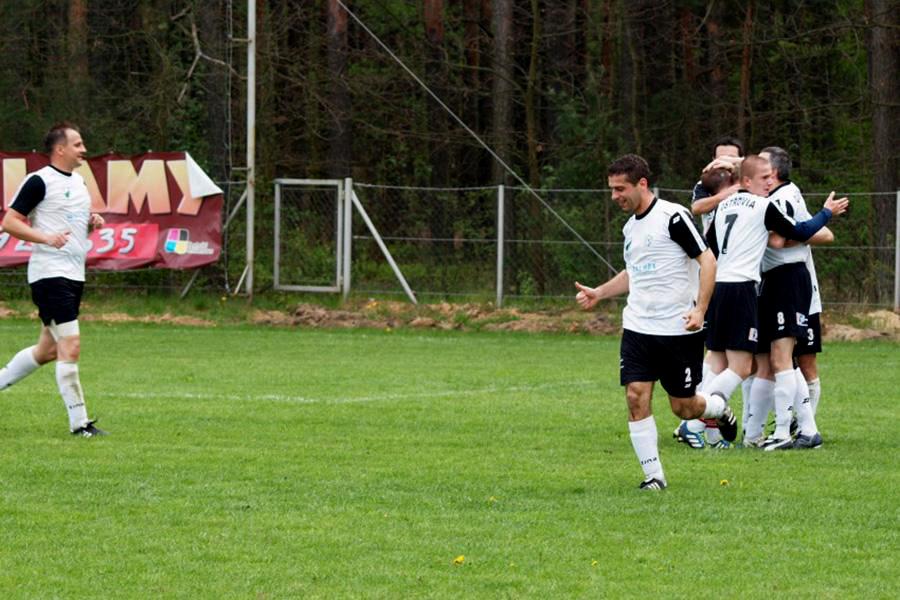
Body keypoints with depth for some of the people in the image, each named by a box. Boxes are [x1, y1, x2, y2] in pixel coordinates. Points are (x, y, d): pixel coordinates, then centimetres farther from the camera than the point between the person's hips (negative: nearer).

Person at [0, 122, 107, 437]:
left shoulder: (78, 182, 16)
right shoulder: (39, 181, -10)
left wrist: (93, 222, 6)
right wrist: (47, 238, -23)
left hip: (74, 275, 9)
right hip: (50, 273, -9)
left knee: (48, 350, 13)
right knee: (70, 346, -12)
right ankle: (79, 422, -9)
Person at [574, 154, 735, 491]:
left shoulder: (673, 217, -12)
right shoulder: (630, 227, 12)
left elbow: (707, 260, -13)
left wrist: (699, 309, -21)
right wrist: (597, 294, 17)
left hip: (679, 330, -6)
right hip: (638, 328, 6)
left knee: (683, 408, 2)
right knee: (636, 398, -8)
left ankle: (719, 409, 37)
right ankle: (653, 476, -3)